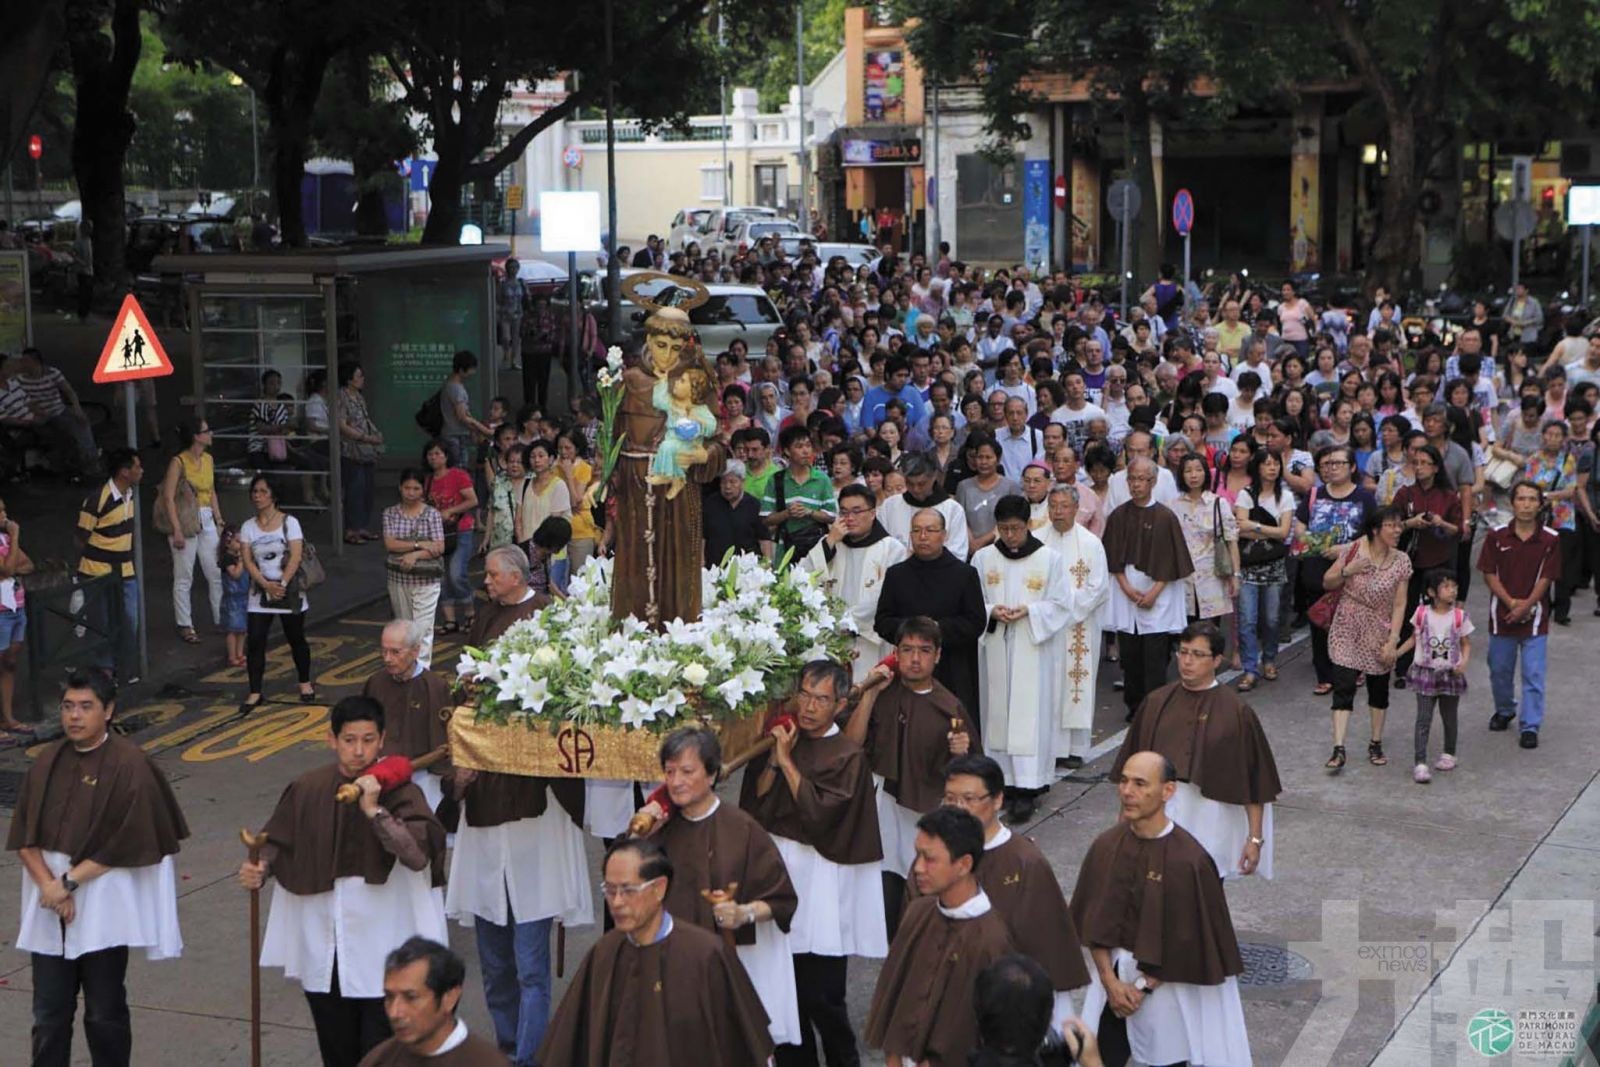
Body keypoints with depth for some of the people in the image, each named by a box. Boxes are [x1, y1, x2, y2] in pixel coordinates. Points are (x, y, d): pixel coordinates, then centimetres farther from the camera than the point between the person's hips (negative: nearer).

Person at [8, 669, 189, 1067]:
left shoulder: (129, 764, -10)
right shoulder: (48, 761, 5)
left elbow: (125, 844, -13)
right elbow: (23, 837, 4)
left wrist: (69, 881, -13)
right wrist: (49, 885, -10)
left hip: (104, 903, -4)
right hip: (50, 900, 4)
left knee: (104, 1013, 4)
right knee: (49, 1012, 7)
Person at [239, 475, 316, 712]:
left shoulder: (289, 522, -5)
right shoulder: (248, 527, 3)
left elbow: (295, 557, -12)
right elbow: (247, 561, -4)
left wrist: (281, 584, -21)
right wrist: (267, 585, -17)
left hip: (289, 590, -2)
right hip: (260, 590, 2)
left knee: (296, 638, 8)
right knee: (255, 641, -5)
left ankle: (305, 683, 27)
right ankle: (255, 693, 0)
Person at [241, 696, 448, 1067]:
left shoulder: (399, 791, -11)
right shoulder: (308, 789, -1)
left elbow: (419, 856, -23)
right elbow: (279, 841, 11)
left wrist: (374, 810, -28)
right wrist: (260, 868, -9)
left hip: (380, 954, -3)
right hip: (322, 951, 3)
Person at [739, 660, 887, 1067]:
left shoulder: (848, 756, -8)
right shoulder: (781, 739, 7)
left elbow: (819, 813, -19)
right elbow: (752, 806, 2)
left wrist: (786, 760, -15)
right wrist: (773, 760, -11)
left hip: (819, 880, -5)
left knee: (820, 995, -2)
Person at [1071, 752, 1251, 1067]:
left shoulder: (1189, 860, -20)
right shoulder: (1106, 847, -6)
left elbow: (1189, 939, -14)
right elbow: (1095, 923, 1)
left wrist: (1145, 987, -11)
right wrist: (1110, 981, -8)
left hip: (1170, 980, -4)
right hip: (1113, 974, 4)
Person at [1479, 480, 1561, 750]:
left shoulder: (1550, 540, -6)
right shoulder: (1497, 537, -4)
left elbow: (1546, 578, -6)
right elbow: (1490, 574, -3)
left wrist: (1526, 606, -14)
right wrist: (1511, 602, -13)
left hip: (1534, 617, -2)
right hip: (1502, 615, 2)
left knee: (1533, 674, -3)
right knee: (1500, 669, 16)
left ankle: (1530, 726, 4)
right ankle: (1504, 710, 39)